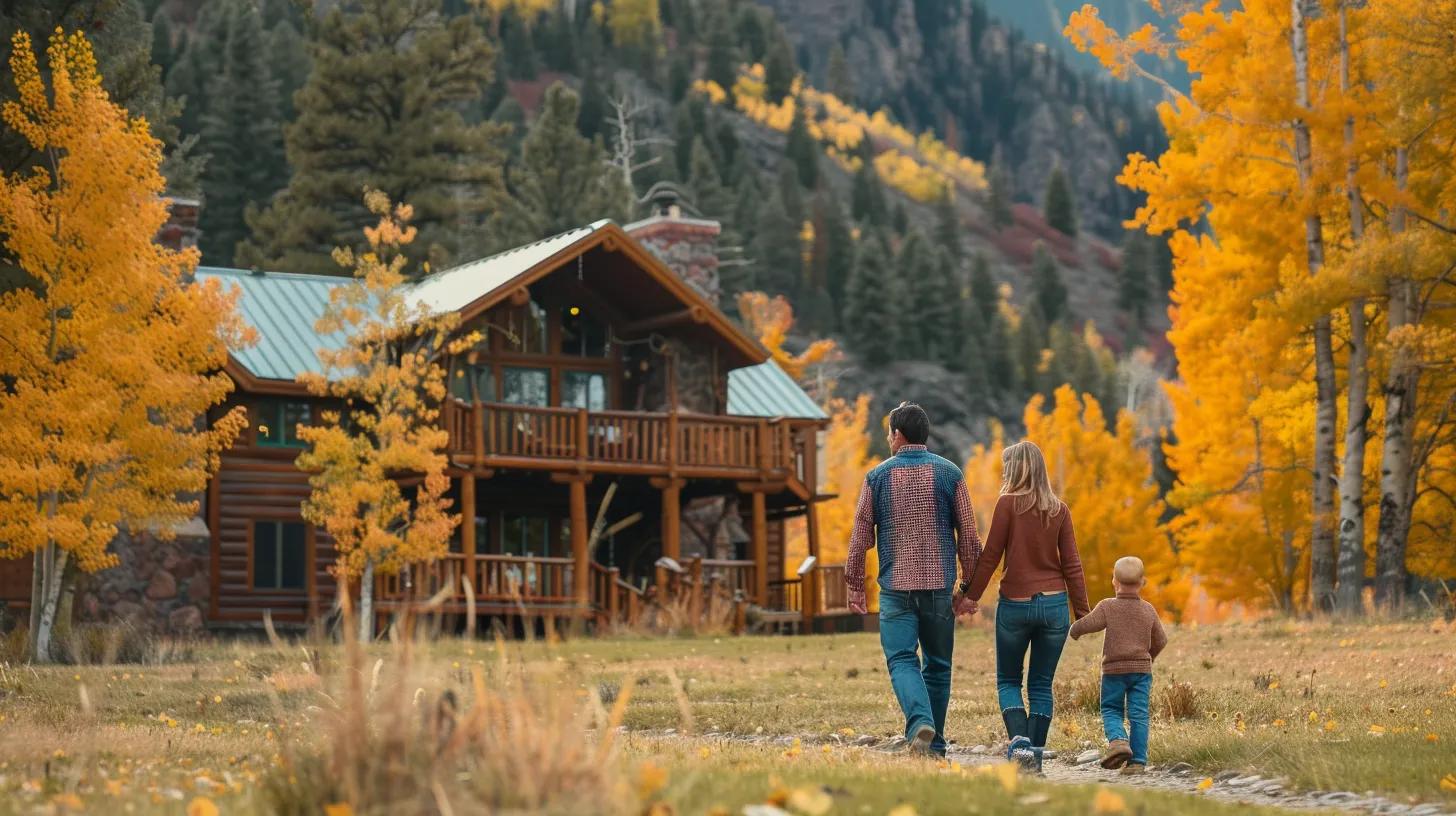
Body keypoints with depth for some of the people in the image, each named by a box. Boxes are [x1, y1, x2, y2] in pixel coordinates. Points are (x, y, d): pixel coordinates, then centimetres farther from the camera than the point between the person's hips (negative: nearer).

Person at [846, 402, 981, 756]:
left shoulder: (878, 476, 1)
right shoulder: (949, 474, 2)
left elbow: (861, 536, 3)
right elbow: (969, 537, 1)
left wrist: (854, 585, 12)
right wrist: (970, 588, 8)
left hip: (895, 587, -1)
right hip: (939, 585, 1)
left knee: (902, 660, -1)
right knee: (937, 664, 11)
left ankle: (921, 722, -27)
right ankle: (935, 746, 14)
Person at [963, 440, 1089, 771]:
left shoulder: (1009, 503, -7)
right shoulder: (1059, 509, 4)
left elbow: (991, 556, -7)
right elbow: (1071, 564, 4)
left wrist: (971, 596, 2)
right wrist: (1082, 613, 8)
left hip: (1015, 604, -3)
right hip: (1054, 605, 3)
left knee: (1008, 681, 10)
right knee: (1041, 685, 10)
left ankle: (1019, 742, -12)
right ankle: (1035, 758, 6)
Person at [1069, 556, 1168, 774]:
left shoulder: (1108, 606, -5)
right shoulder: (1148, 610, 6)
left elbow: (1087, 624, -16)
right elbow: (1160, 640, 13)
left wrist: (1075, 631, 6)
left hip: (1114, 669, -2)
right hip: (1141, 668, 2)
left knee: (1111, 710, 10)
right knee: (1138, 715, 3)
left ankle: (1117, 740, -18)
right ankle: (1137, 761, -1)